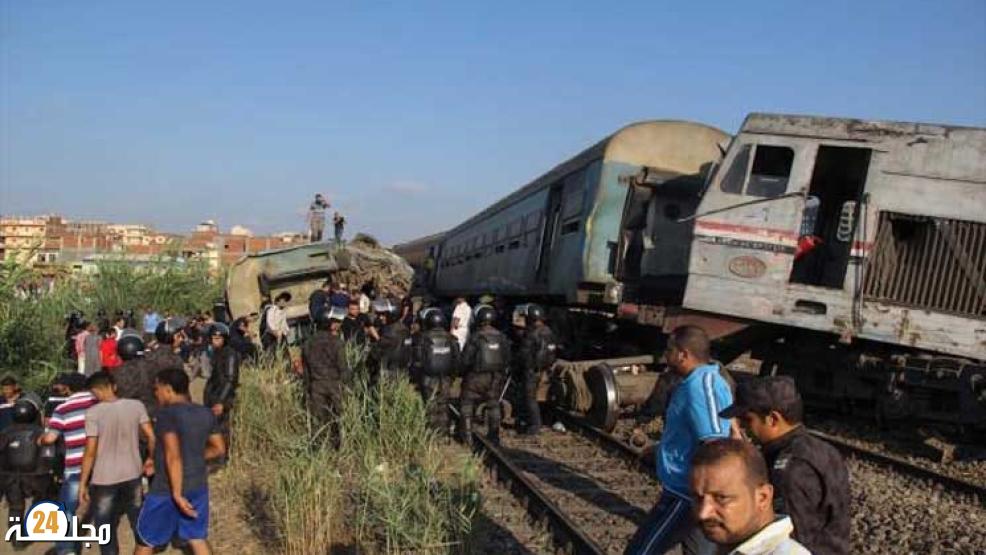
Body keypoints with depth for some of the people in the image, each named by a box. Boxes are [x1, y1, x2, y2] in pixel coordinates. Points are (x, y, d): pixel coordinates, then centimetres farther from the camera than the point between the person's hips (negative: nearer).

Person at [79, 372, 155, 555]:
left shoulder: (94, 413, -12)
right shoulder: (136, 406, -3)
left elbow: (90, 451, -13)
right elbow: (151, 438, -3)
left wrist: (82, 483, -4)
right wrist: (150, 459, 15)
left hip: (103, 479, -3)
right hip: (132, 475, 3)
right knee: (139, 522, 19)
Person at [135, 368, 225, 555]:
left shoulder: (167, 414, -18)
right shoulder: (206, 413, 3)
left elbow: (173, 456, -25)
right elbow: (219, 449, 11)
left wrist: (177, 494, -24)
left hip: (168, 488, -6)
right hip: (198, 486, 6)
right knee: (197, 539, 13)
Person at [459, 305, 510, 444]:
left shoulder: (475, 338, -16)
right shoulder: (502, 338, -2)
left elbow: (466, 359, -13)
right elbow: (507, 359, 4)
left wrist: (463, 373, 5)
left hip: (477, 377, -4)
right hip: (495, 378, 4)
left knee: (467, 403, 10)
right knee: (493, 405, 14)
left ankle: (466, 433, 9)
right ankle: (494, 435, 16)